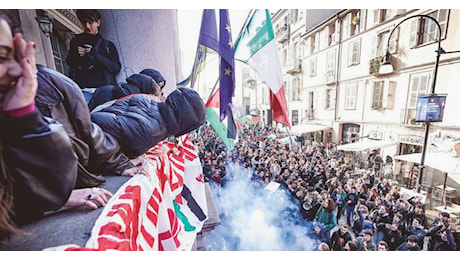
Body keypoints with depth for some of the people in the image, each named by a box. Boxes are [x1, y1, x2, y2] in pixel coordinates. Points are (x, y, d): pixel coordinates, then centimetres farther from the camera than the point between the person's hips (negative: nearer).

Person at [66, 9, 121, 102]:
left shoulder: (108, 45, 14)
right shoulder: (76, 41, 22)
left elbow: (117, 68, 1)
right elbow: (69, 62, 25)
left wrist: (95, 55, -8)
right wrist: (76, 54, 4)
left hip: (104, 90, -2)